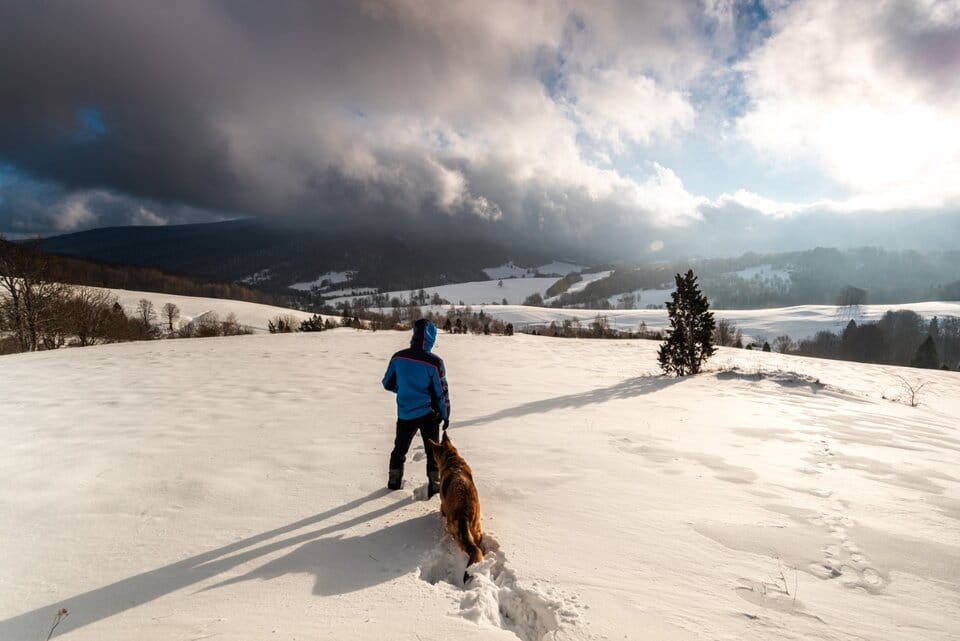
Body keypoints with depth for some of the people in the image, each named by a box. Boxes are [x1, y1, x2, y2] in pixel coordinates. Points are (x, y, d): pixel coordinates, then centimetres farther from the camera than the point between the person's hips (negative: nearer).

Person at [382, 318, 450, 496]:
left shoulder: (398, 357, -9)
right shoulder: (434, 362, -19)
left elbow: (387, 384, 4)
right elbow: (442, 392, -11)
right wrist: (445, 415, 2)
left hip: (404, 414, 3)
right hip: (428, 414, -3)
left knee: (400, 448, 22)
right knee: (433, 451, 13)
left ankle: (394, 481, 34)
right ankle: (434, 485, 18)